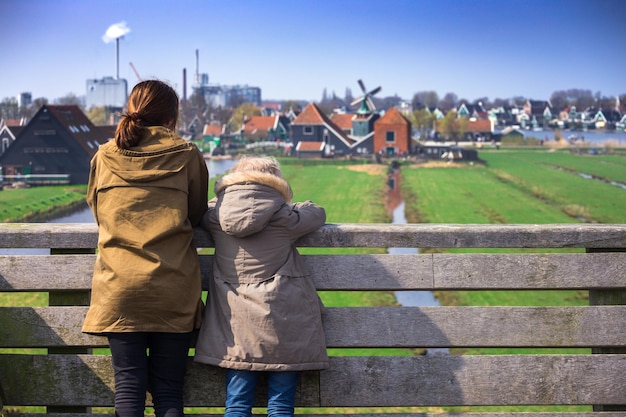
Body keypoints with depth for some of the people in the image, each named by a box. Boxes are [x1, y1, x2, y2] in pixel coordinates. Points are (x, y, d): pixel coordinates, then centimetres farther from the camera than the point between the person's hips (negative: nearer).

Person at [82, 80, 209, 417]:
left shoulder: (103, 157, 4)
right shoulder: (187, 156, 0)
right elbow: (197, 215, 11)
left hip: (119, 288, 1)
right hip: (174, 292, -1)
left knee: (128, 389, 4)